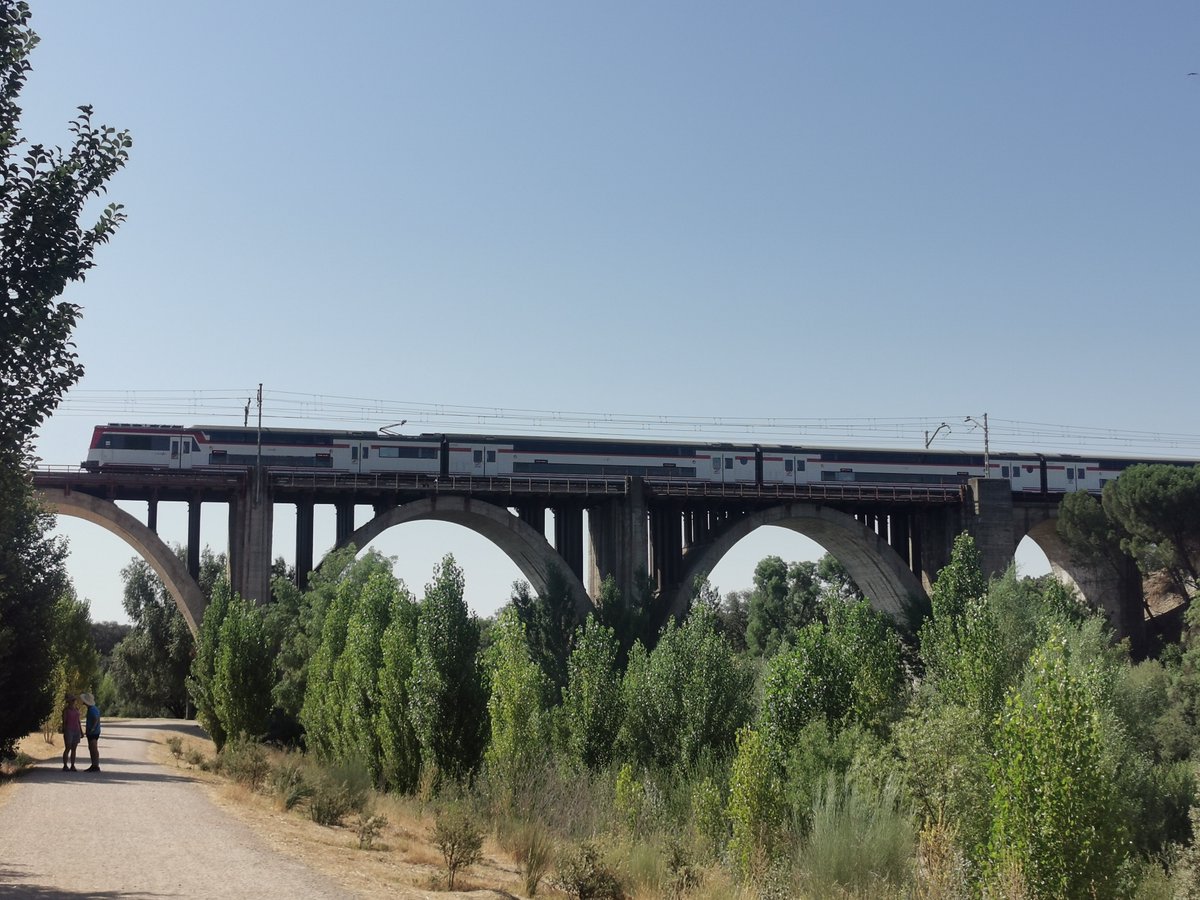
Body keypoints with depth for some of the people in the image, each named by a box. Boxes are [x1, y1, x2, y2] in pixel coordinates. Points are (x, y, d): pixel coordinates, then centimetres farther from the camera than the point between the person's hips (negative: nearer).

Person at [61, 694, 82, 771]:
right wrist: (64, 732, -14)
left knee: (74, 749, 5)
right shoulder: (66, 709, -6)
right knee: (67, 749, -6)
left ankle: (72, 766, 7)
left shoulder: (76, 708, 12)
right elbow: (64, 721, -8)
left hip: (76, 731, 5)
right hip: (68, 731, -5)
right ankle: (65, 766, -1)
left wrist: (81, 731, 13)